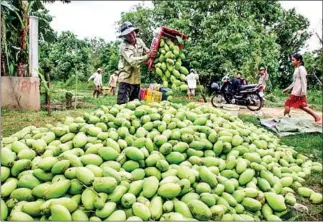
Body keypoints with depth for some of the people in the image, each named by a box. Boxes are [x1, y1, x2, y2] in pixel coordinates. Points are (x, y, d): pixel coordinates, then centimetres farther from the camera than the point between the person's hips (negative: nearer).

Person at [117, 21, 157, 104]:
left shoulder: (139, 41, 3)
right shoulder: (123, 46, -16)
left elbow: (147, 52, 13)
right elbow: (133, 61, -27)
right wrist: (148, 56, -31)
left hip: (136, 78, 7)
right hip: (126, 78, -6)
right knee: (122, 104, -11)